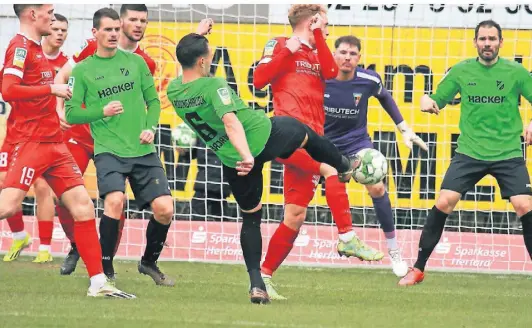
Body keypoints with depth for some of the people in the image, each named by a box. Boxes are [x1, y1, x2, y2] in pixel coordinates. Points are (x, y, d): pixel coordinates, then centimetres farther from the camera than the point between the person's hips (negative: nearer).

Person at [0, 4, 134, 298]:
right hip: (29, 141, -9)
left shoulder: (38, 49, 18)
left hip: (54, 143, 9)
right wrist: (52, 89, -15)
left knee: (83, 205, 3)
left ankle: (98, 283, 4)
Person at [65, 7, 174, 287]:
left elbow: (153, 100, 15)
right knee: (115, 201, -27)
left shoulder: (136, 62, 11)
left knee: (164, 209, -6)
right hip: (109, 150, -3)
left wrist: (151, 127, -3)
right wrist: (102, 112, -13)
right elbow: (71, 114, 2)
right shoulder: (83, 70, 3)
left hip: (143, 151, 3)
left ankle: (149, 262, 21)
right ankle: (105, 269, -11)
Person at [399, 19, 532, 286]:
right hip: (470, 152, 1)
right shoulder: (461, 71, 4)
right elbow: (438, 100, 11)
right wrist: (427, 102, -13)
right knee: (444, 202, -10)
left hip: (508, 154, -1)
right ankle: (418, 269, 1)